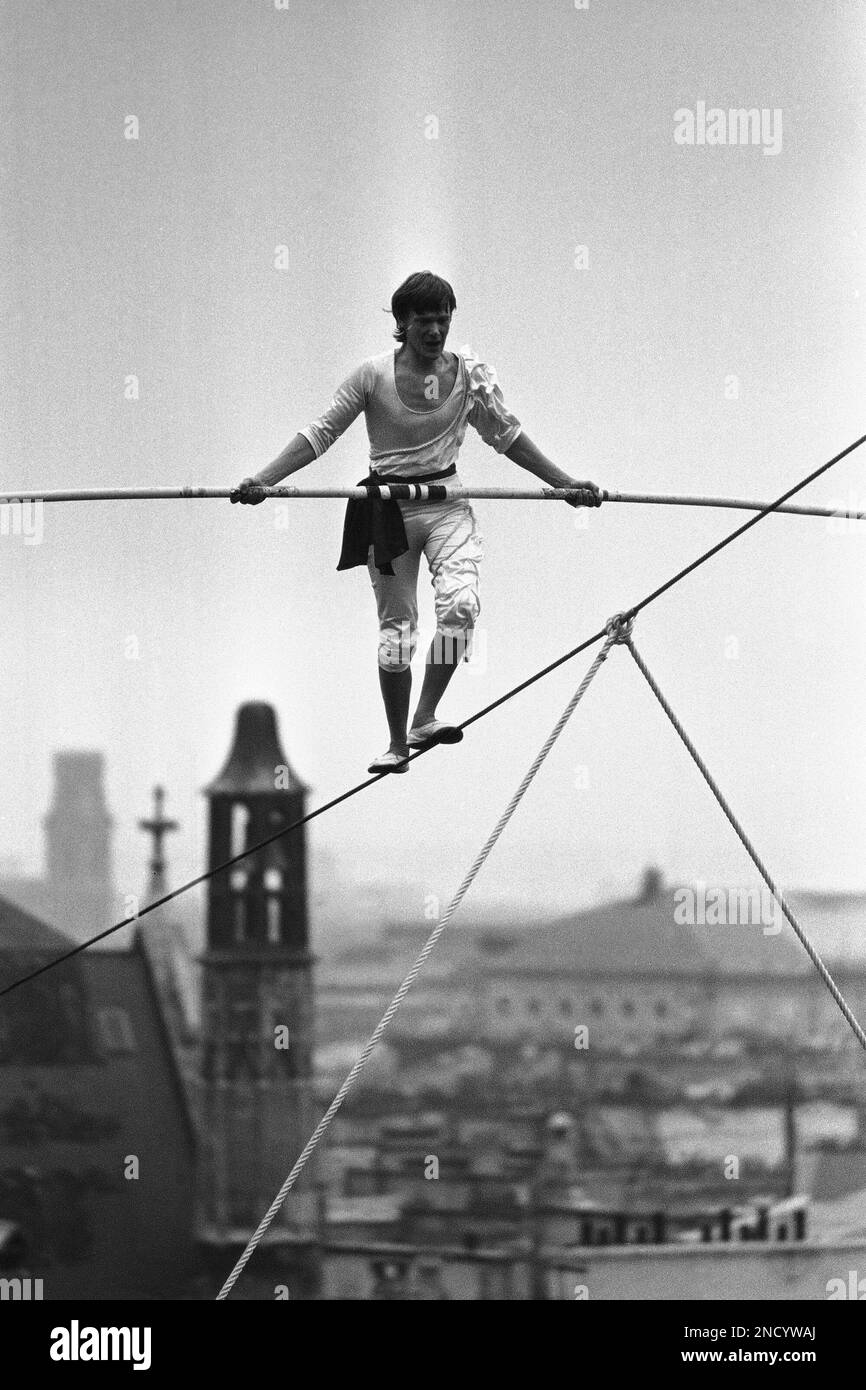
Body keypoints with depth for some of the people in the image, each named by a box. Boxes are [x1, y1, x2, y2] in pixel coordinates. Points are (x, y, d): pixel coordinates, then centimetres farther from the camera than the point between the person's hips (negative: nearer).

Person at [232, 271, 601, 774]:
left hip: (447, 504, 1)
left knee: (461, 603, -22)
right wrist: (263, 480, -14)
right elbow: (320, 434, -5)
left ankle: (425, 718, -13)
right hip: (388, 508, -1)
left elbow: (509, 436, 10)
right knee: (396, 624, 5)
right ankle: (398, 743, 16)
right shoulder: (374, 375, -8)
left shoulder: (470, 374, -2)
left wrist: (567, 484, 9)